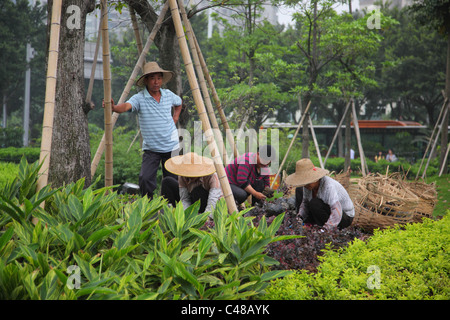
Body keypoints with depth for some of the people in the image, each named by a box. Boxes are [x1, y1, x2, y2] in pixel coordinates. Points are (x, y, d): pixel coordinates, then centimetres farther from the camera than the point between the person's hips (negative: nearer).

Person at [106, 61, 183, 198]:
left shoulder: (168, 95, 3)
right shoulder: (139, 98, -11)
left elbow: (178, 103, 26)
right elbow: (126, 106, -31)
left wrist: (175, 117, 10)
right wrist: (113, 107, -52)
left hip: (170, 146, 3)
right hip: (150, 149, -3)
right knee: (145, 179, -16)